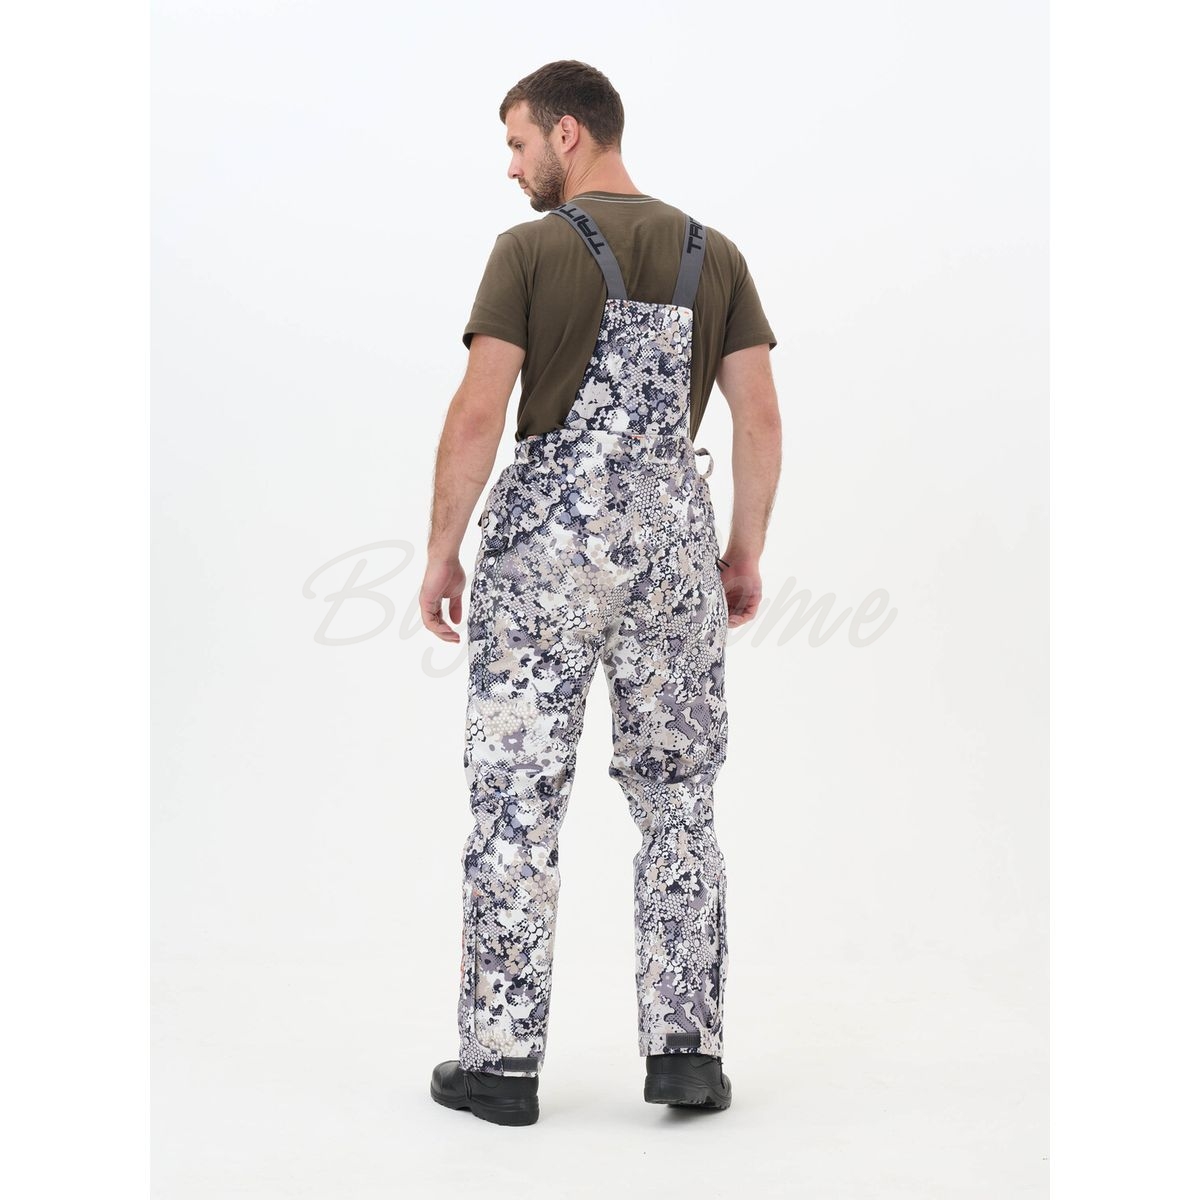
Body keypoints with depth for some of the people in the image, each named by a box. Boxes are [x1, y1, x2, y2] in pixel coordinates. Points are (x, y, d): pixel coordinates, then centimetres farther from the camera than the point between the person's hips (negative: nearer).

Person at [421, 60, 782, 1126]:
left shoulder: (530, 250, -4)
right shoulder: (715, 255, 9)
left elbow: (478, 413, -11)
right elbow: (762, 417, 5)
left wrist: (443, 551, -3)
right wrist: (746, 551, 12)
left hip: (546, 537, -3)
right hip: (674, 536, 4)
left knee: (517, 800, 3)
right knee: (678, 799, 11)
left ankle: (502, 1060, 9)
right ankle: (685, 1047, 12)